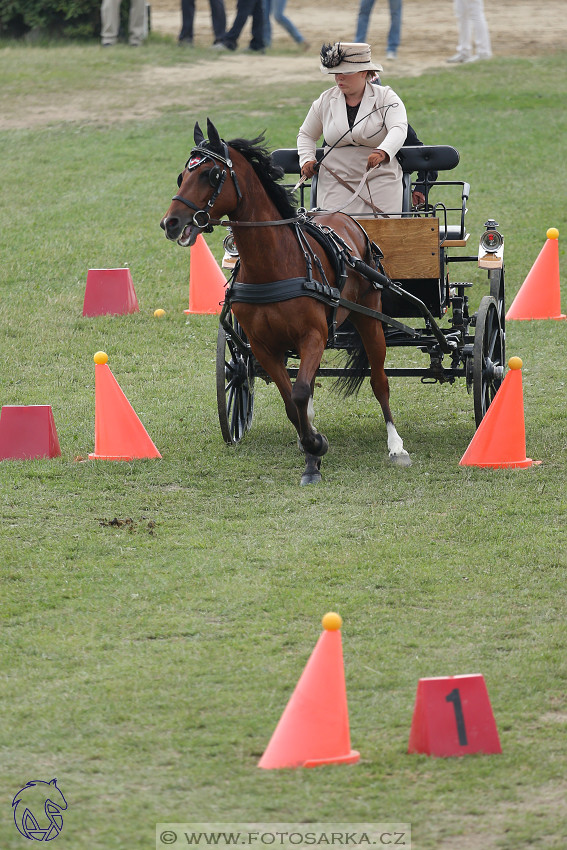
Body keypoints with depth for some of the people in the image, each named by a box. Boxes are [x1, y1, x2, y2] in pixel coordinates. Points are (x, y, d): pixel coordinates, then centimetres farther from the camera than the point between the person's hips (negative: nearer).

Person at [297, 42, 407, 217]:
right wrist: (306, 160, 5)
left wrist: (383, 152, -40)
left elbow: (399, 129, -20)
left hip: (379, 181, -2)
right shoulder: (325, 101, 8)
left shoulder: (385, 97, -2)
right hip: (335, 182, 2)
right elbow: (306, 135, 24)